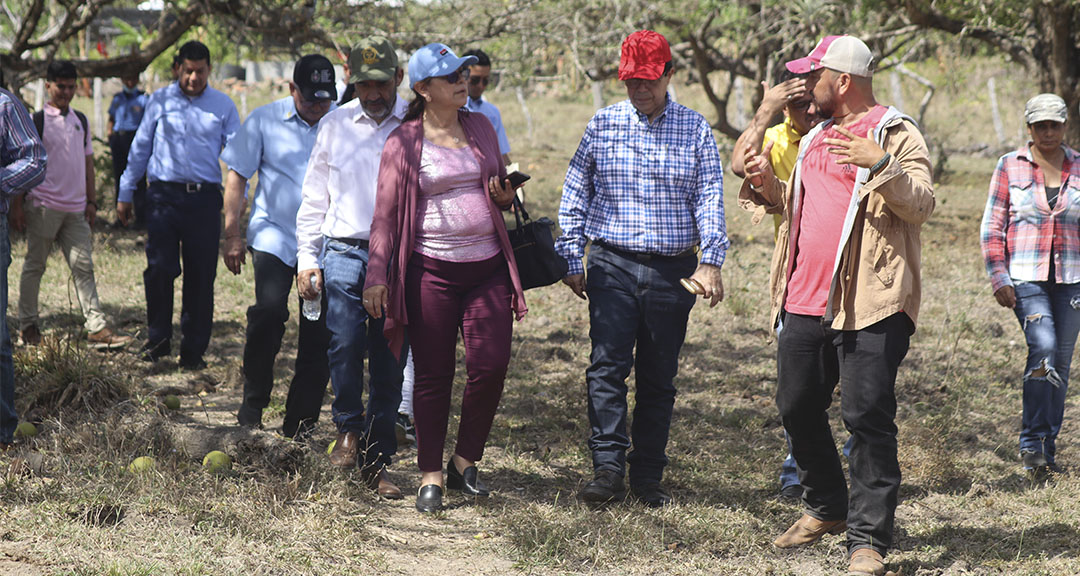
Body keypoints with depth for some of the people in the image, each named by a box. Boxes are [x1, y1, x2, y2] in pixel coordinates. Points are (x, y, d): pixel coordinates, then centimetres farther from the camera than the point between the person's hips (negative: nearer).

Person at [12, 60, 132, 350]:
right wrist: (18, 204, -8)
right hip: (43, 206, -5)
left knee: (83, 266, -2)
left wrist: (91, 200, 15)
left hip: (75, 209, 5)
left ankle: (97, 328, -7)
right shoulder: (37, 121, -4)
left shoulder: (80, 120, 13)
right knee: (34, 266, 5)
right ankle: (28, 325, 16)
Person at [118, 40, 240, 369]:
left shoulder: (223, 107, 9)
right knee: (159, 268, -10)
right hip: (164, 195, 0)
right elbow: (140, 148, 14)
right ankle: (158, 339, 8)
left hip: (205, 197, 0)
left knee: (201, 275, 2)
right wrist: (125, 194, 14)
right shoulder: (160, 102, 9)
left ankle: (193, 350, 11)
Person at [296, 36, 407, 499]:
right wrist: (307, 259, 8)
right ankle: (348, 429, 8)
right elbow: (314, 197, 14)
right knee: (345, 343, -16)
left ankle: (376, 461, 9)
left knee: (388, 361, 1)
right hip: (344, 251, 1)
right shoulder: (335, 125, 10)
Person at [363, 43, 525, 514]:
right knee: (433, 374, 1)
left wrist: (505, 195, 0)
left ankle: (464, 464, 12)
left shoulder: (480, 127, 11)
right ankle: (430, 475, 12)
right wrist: (376, 276, -8)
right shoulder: (404, 142, -2)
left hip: (487, 266, 4)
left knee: (491, 365, -5)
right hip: (432, 268, -3)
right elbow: (386, 213, -2)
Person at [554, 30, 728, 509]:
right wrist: (570, 258, 5)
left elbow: (709, 198, 1)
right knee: (608, 366, -10)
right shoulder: (603, 125, 5)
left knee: (658, 376, 6)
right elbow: (575, 195, 9)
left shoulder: (695, 129, 5)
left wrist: (710, 261, -10)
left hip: (672, 271, 0)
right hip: (612, 266, 0)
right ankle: (608, 468, -8)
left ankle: (648, 476, 13)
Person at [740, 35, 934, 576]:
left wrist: (881, 165, -31)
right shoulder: (816, 137, 20)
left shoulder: (896, 134, -4)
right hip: (805, 302, 8)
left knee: (867, 418, -9)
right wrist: (769, 186, 10)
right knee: (797, 408, 14)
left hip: (869, 303, -8)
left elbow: (921, 204, -16)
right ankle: (826, 508, 33)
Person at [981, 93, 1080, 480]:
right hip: (1025, 276, -3)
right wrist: (998, 278, -5)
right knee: (1043, 347, -21)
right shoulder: (1010, 167, 2)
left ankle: (1047, 448, 15)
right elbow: (992, 227, 3)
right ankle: (1032, 441, -15)